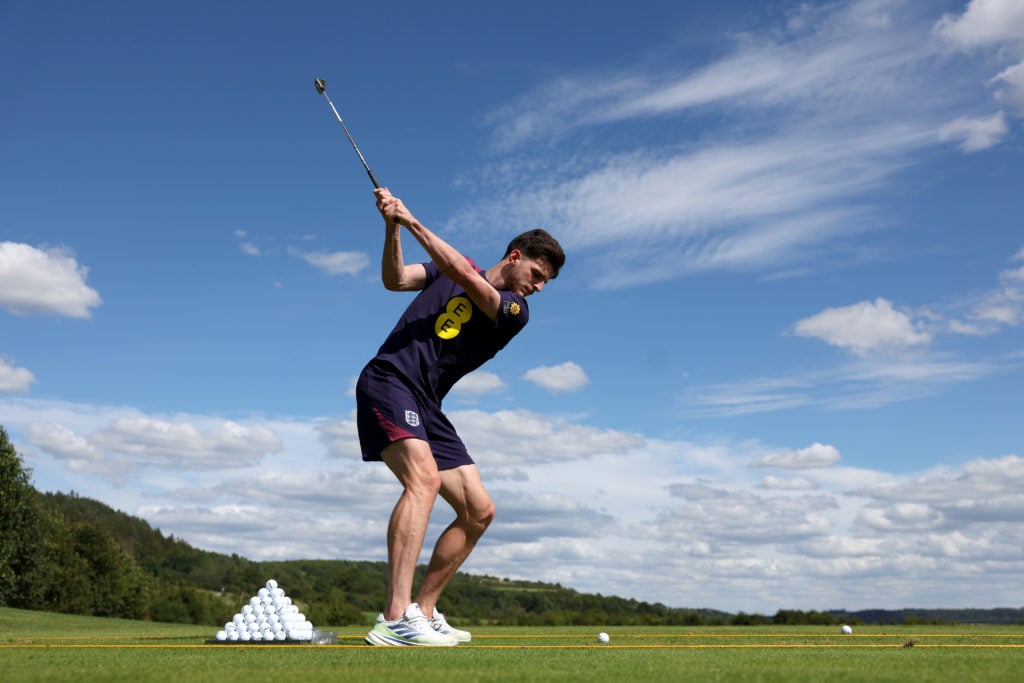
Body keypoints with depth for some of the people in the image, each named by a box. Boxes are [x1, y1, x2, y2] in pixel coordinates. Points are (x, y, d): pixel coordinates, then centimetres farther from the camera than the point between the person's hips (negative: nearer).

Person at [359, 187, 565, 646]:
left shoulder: (515, 311, 6)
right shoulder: (448, 269, 12)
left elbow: (466, 275, -9)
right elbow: (395, 280, 2)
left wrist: (413, 222, -10)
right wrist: (393, 227, -12)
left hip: (426, 407, 5)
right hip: (387, 381, -5)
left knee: (479, 510, -1)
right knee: (424, 477, -28)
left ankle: (423, 611, 11)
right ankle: (394, 621, -35)